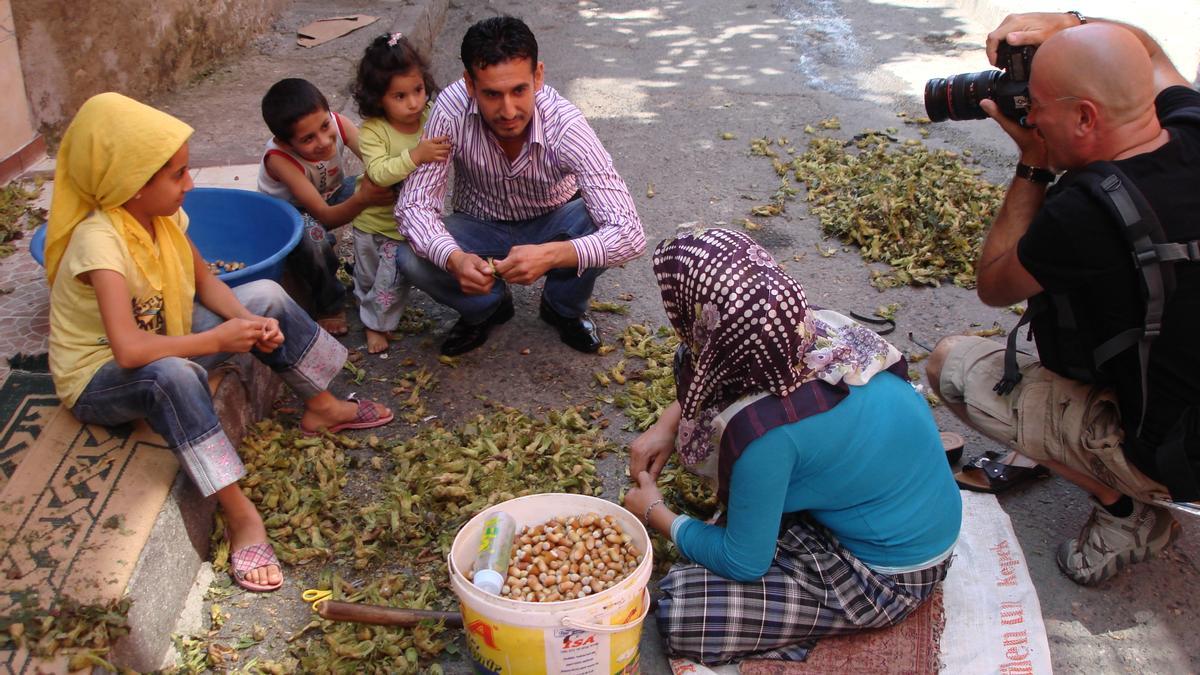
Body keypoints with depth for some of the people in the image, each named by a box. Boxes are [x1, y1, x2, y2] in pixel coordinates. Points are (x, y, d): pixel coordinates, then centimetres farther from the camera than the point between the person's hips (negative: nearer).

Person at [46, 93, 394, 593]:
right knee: (174, 373, -41)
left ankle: (321, 407, 15)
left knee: (266, 295, 0)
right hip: (99, 381, -8)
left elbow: (203, 281, 4)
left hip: (164, 339, 8)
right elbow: (129, 349, -43)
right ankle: (240, 515, -32)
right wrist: (219, 340, -32)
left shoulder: (164, 214, -10)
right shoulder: (99, 241, -33)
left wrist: (248, 322, -15)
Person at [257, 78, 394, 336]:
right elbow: (325, 216, -38)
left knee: (383, 188, -21)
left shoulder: (336, 123, -26)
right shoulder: (279, 158, -35)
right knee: (312, 235, -40)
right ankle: (329, 305, -13)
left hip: (332, 195, 5)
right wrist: (362, 199, -57)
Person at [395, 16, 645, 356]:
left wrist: (550, 255, -54)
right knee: (411, 258, -27)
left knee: (595, 223, -32)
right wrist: (454, 258, -46)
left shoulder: (566, 125, -33)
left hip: (552, 227, -1)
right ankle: (488, 306, 6)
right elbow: (413, 204, -25)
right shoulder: (451, 109, -30)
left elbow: (630, 235, -38)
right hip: (481, 230, 1)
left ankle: (563, 308, 1)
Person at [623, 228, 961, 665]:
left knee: (677, 610, -14)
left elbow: (744, 564, -18)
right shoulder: (813, 330, -15)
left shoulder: (765, 431, -35)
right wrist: (669, 423, -1)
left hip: (890, 577, -7)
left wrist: (657, 515, -4)